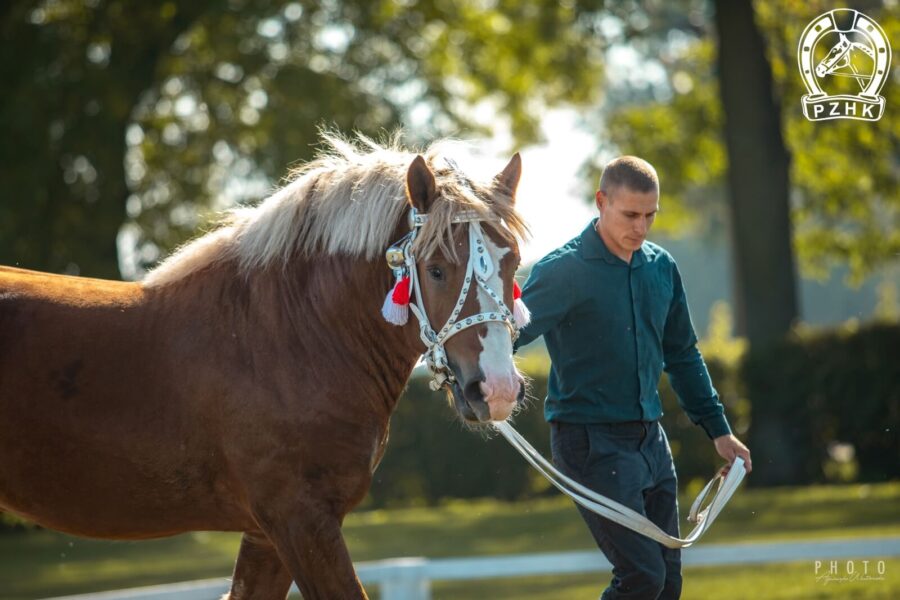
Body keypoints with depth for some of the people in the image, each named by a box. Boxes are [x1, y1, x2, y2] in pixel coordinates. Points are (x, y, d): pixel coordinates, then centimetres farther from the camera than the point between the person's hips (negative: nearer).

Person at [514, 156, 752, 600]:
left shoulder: (661, 267, 8)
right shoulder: (564, 271, -12)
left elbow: (682, 355, 18)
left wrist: (718, 430, 18)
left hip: (650, 439, 7)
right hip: (591, 441, -7)